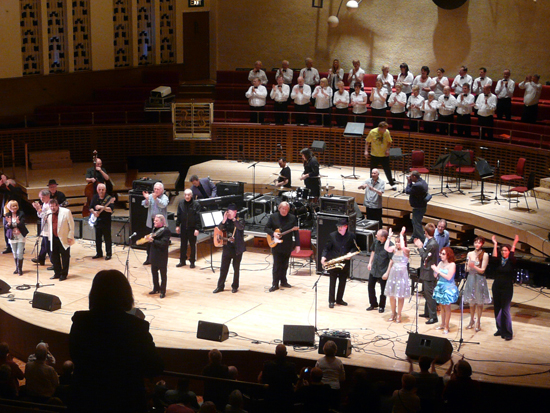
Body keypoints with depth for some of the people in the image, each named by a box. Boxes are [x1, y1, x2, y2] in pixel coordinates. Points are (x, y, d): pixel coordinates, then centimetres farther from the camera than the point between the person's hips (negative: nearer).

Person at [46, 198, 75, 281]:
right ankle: (57, 273, 22)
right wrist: (49, 236, 10)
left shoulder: (66, 212, -8)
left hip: (64, 239, -5)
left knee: (65, 257, 3)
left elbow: (71, 225, -6)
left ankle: (64, 274, 12)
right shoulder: (48, 214, 7)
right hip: (54, 239, 5)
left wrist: (70, 237, -10)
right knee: (54, 257, 9)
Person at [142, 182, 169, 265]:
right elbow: (146, 205, -8)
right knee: (149, 241, 10)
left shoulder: (164, 197, -5)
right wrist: (146, 199, -30)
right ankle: (149, 258, 22)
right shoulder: (151, 196, 5)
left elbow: (163, 205, -25)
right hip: (151, 222, 4)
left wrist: (155, 199, -40)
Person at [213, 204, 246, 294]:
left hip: (237, 249, -3)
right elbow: (220, 228, -11)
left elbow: (241, 227, -28)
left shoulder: (239, 221, -6)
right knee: (223, 268, 6)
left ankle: (235, 286, 19)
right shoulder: (226, 221, 3)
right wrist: (224, 220, -28)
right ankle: (220, 286, 15)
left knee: (236, 269, 7)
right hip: (227, 248, 3)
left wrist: (233, 219, -38)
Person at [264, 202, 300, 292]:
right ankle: (275, 284, 2)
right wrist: (273, 233, -17)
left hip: (287, 246, 1)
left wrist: (297, 245, -8)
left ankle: (283, 281, 25)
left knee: (284, 265, 11)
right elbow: (266, 228, 2)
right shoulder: (273, 217, -1)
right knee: (277, 265, -3)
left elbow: (296, 232, -2)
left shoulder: (292, 218, 0)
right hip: (276, 245, -1)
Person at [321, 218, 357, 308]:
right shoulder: (332, 235, -5)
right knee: (332, 282, 2)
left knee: (343, 282, 12)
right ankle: (331, 301, 10)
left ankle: (339, 299, 25)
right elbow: (327, 247, -4)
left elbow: (354, 247, 7)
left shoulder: (351, 236, -1)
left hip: (345, 262, 2)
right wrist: (323, 256, -21)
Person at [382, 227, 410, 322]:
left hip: (402, 274, -5)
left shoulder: (406, 251, -10)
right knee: (391, 295, 9)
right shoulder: (394, 249, 3)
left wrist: (401, 235, -24)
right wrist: (389, 237, -11)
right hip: (393, 273, 5)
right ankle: (393, 313, 25)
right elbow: (386, 248, -14)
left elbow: (403, 247, -33)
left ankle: (399, 315, 14)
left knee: (400, 296, 2)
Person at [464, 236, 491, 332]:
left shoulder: (485, 255, -5)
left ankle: (478, 322, 15)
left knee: (479, 302, 3)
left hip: (480, 280, -3)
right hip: (471, 278, 3)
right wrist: (468, 266, -15)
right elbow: (467, 269, 7)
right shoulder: (470, 254, 7)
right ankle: (472, 320, 26)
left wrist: (474, 267, -24)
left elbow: (482, 270, -8)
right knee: (471, 302, 10)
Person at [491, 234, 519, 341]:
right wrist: (495, 244, -15)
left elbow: (512, 257, -24)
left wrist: (514, 244, -25)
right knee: (497, 309, 9)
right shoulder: (499, 261, 6)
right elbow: (494, 258, -15)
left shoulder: (511, 262, -2)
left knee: (505, 310, -7)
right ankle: (500, 329, 21)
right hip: (497, 287, 5)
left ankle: (508, 333, -3)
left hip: (507, 288, -5)